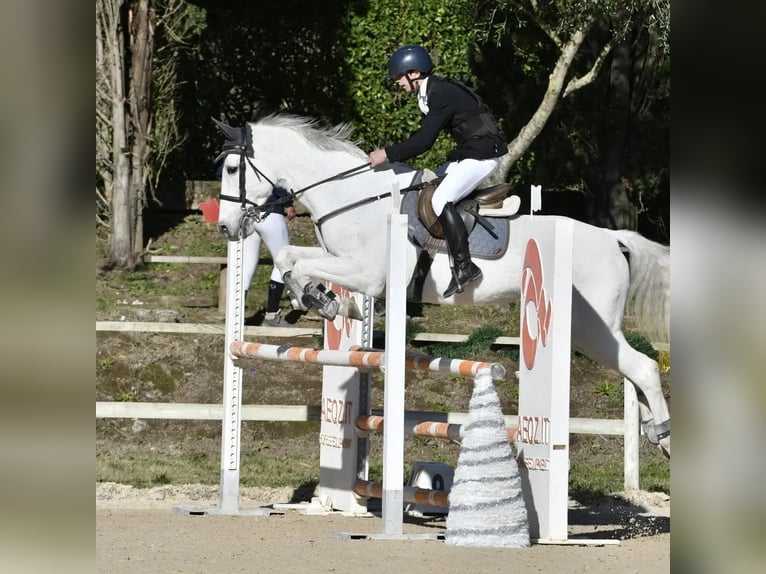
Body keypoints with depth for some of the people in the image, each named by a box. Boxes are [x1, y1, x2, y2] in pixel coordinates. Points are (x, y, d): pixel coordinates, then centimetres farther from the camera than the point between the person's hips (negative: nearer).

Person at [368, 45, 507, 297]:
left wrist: (387, 154, -19)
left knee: (441, 200, -20)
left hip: (483, 154, -11)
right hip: (466, 153, 11)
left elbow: (424, 141, -26)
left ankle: (464, 267, -19)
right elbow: (422, 135, 17)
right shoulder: (431, 93, 10)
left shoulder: (443, 94, -22)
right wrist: (390, 155, 8)